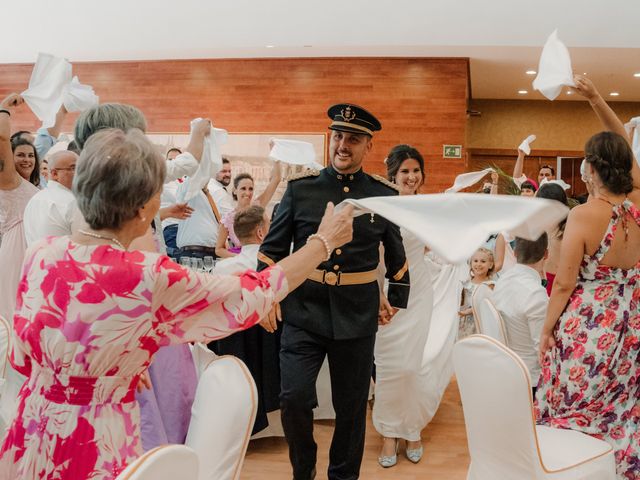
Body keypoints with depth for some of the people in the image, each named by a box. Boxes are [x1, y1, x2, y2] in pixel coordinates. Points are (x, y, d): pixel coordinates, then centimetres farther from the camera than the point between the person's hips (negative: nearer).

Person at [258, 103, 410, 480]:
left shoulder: (384, 194, 1)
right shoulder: (300, 187, -1)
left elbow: (398, 253, 14)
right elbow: (273, 247, 6)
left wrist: (396, 301, 16)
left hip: (357, 317, 1)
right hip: (304, 311, -1)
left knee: (352, 407, 11)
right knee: (294, 398, -10)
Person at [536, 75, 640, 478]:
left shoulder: (584, 216, -18)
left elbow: (564, 285, -15)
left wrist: (547, 330, -2)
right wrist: (596, 98, 9)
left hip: (587, 327, -5)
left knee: (573, 417, 8)